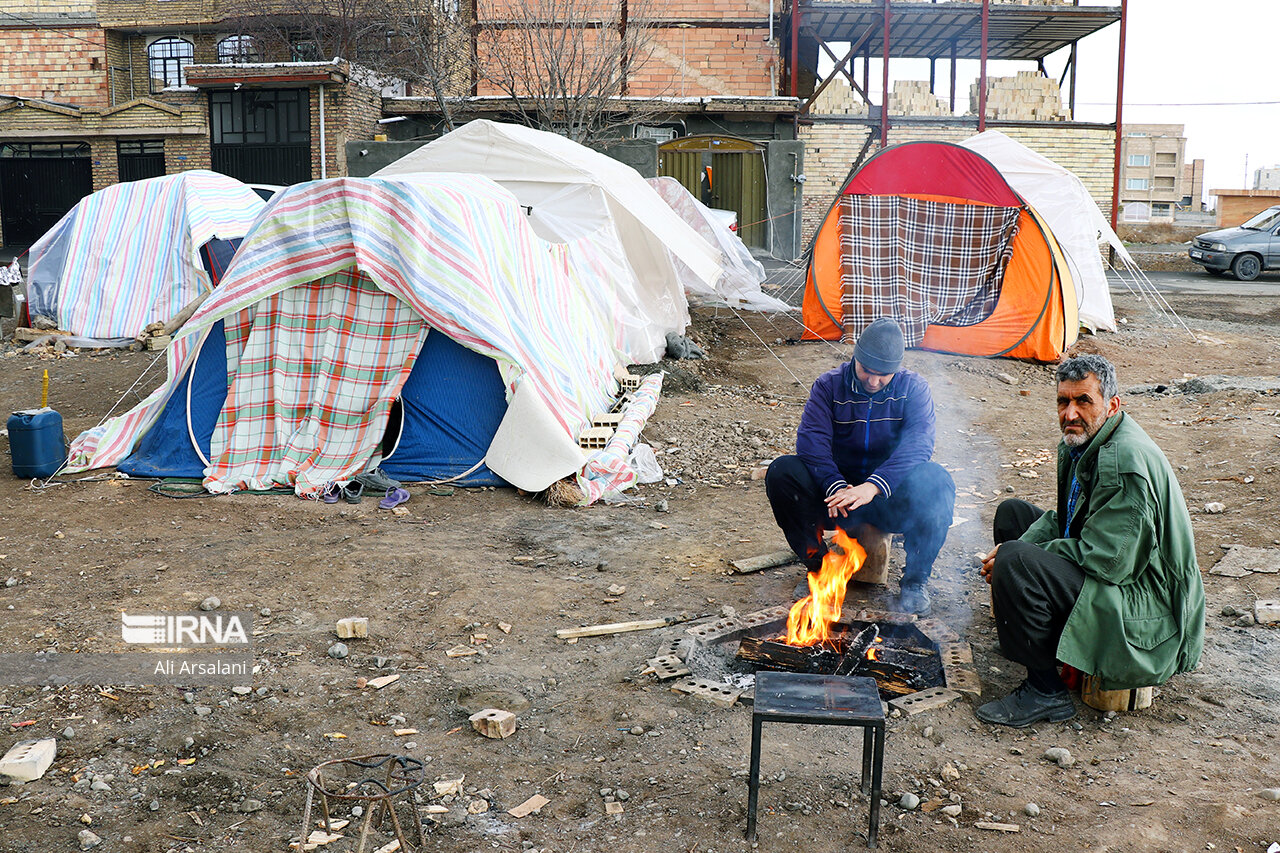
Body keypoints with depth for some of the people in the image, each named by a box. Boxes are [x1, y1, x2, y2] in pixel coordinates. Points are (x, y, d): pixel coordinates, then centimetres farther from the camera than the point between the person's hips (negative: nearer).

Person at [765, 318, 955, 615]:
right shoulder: (829, 385, -3)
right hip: (836, 491, 1)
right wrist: (836, 486, -34)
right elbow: (811, 438, -16)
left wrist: (873, 485, -36)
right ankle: (817, 566, -7)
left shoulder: (913, 388, -5)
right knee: (781, 471, -24)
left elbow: (918, 443, -20)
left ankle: (914, 580, -11)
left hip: (891, 497, -1)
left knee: (937, 482, -32)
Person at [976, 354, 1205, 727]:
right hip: (1106, 568, 11)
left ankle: (1045, 691, -14)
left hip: (1148, 610, -11)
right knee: (1011, 514, 18)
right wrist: (1017, 546, -5)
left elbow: (1105, 559, -27)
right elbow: (1062, 519, 15)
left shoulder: (1125, 462, -26)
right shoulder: (1080, 442, 5)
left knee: (1016, 563, -30)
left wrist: (1016, 556, -18)